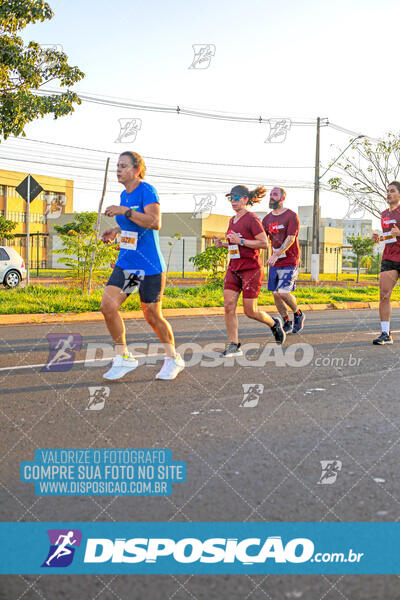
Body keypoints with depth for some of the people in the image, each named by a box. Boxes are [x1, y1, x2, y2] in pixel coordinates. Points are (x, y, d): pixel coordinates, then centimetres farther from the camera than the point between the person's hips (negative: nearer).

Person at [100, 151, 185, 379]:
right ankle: (124, 358, 6)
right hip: (125, 264, 7)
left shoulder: (147, 191, -13)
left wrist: (125, 211, -28)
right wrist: (116, 230, 11)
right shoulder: (124, 195, 11)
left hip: (150, 266, -7)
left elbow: (155, 222, -28)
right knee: (108, 306, -8)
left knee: (152, 315, 2)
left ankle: (173, 359, 24)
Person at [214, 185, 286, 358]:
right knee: (228, 306, -7)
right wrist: (222, 244, 8)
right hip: (234, 269, 7)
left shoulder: (252, 219, -10)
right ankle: (233, 346, -2)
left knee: (250, 311, -3)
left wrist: (240, 241, -20)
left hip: (251, 269, -7)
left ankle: (274, 324, 26)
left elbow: (264, 243, -15)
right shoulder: (232, 220, 15)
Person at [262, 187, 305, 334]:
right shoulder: (267, 219, 9)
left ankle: (298, 314, 11)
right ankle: (287, 323, 21)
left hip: (289, 262, -6)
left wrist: (276, 255, -33)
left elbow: (290, 239, -20)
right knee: (276, 294, 4)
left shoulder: (291, 216, -10)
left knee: (283, 293, -15)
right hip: (275, 263, 6)